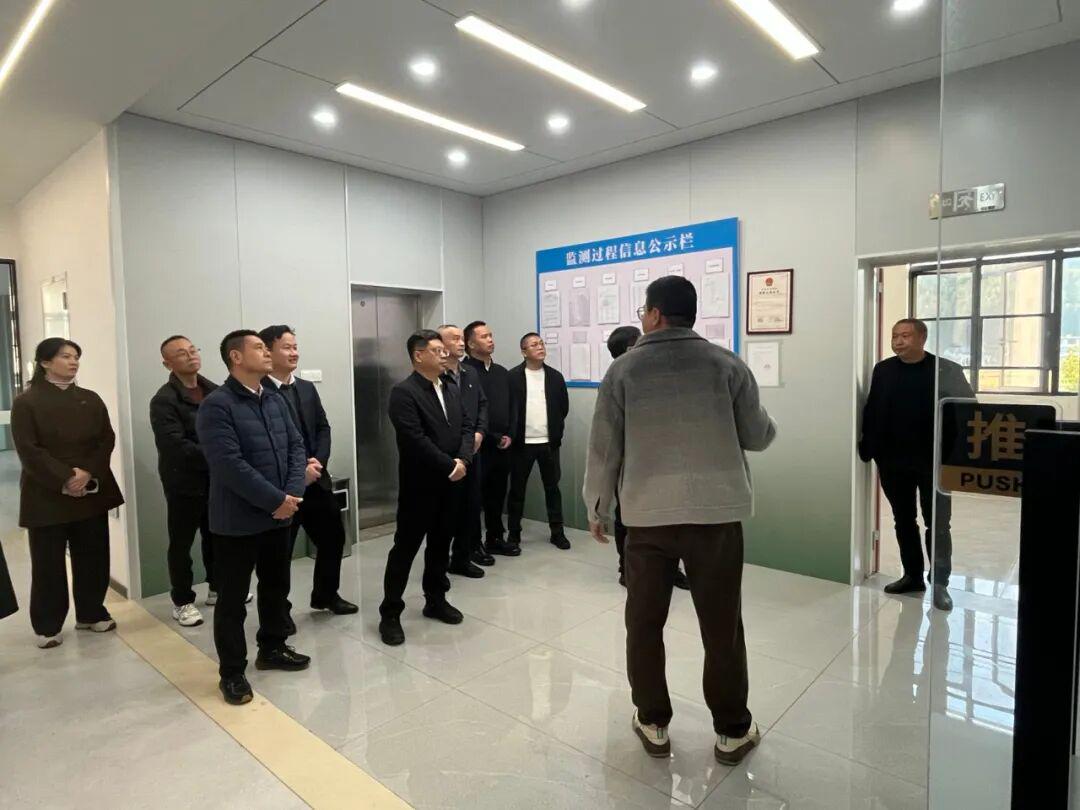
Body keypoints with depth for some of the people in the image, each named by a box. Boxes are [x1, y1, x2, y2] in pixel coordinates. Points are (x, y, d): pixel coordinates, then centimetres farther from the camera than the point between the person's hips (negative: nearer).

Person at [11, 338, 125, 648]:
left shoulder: (91, 399, 8)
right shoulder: (27, 402, -3)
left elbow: (107, 440, 2)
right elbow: (28, 450, -11)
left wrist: (88, 474, -13)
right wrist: (65, 480, -18)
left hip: (92, 492, 4)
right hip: (47, 496, -3)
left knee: (92, 557, 9)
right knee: (48, 562, 5)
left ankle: (91, 613, 25)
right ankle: (47, 626, 19)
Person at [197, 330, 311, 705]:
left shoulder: (275, 401, 9)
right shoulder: (216, 405, -15)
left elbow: (296, 447, 5)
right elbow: (229, 464, -23)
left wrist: (292, 493, -10)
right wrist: (275, 500, -20)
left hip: (279, 515, 7)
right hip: (237, 520, -7)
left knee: (276, 586, 19)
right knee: (232, 598, 6)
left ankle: (272, 648, 38)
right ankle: (232, 673, 21)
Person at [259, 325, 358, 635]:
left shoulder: (307, 388, 10)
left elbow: (323, 428, 10)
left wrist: (318, 461, -7)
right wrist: (296, 471, -17)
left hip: (317, 479, 7)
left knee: (333, 537, 16)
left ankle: (325, 595, 36)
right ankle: (279, 610, 26)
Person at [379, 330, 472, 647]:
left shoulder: (450, 390, 12)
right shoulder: (403, 392, -13)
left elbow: (466, 428, 8)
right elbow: (416, 440, -22)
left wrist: (462, 460, -10)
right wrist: (449, 466, -18)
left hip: (449, 483, 7)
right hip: (419, 484, -7)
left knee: (440, 544, 16)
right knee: (405, 547, 1)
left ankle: (436, 600, 31)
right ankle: (390, 614, 12)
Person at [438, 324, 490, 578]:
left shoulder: (471, 372, 12)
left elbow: (483, 403, 14)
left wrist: (479, 432, 0)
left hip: (472, 448, 7)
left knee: (471, 502, 13)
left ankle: (463, 554, 27)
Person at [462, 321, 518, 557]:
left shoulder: (502, 372, 15)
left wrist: (509, 435, 3)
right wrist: (493, 436, -12)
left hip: (502, 446, 6)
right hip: (478, 445, -6)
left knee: (497, 494, 14)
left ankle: (495, 539, 27)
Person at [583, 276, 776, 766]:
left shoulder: (623, 370, -1)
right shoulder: (727, 365, -1)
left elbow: (604, 449, -1)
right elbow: (757, 437, 5)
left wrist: (597, 509, 11)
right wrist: (768, 423, 28)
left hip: (646, 514, 0)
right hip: (716, 512, 1)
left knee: (644, 624, 14)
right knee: (722, 625, 12)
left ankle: (653, 724, 27)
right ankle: (732, 731, 26)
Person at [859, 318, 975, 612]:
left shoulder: (947, 370, -5)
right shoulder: (883, 370, 5)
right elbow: (871, 411, 6)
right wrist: (868, 447, -1)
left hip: (932, 460, -3)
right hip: (892, 460, 4)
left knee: (937, 524, 5)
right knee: (903, 521, 13)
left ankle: (940, 583, 16)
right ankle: (913, 576, 26)